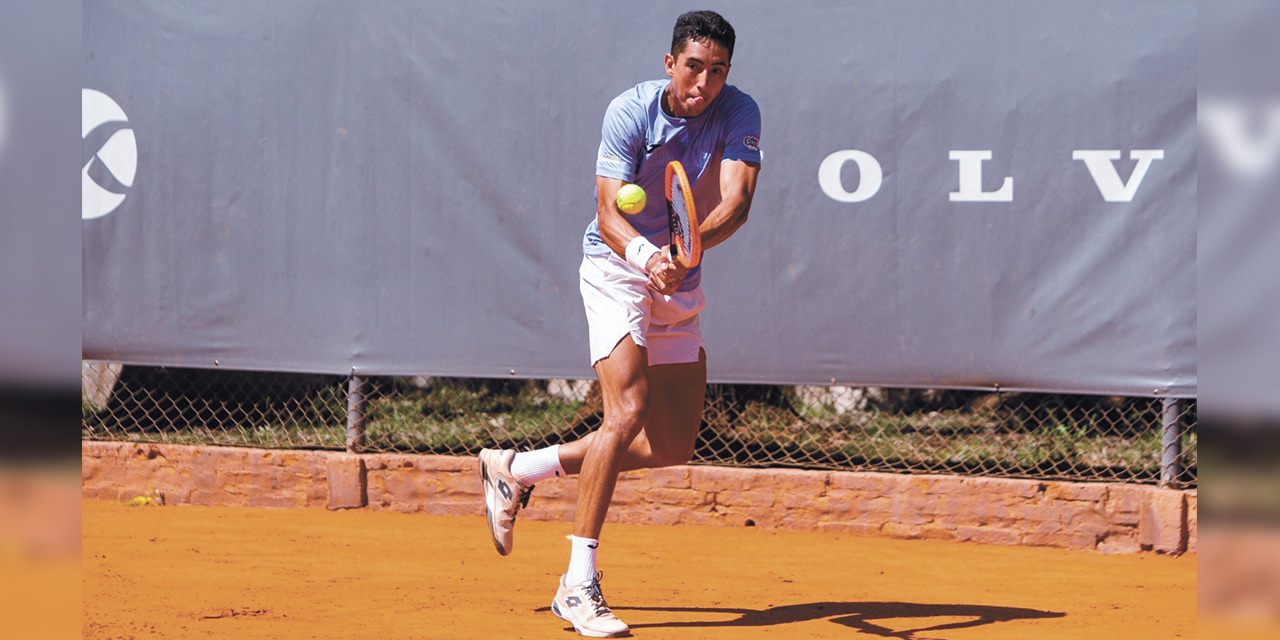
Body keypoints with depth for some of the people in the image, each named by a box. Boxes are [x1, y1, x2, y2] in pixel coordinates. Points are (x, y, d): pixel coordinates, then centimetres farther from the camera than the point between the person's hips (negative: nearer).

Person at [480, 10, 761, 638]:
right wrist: (645, 255, -47)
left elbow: (736, 201, -25)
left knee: (673, 444, 7)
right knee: (629, 409, -24)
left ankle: (515, 469, 23)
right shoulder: (629, 112, -19)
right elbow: (610, 214, -25)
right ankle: (578, 585, -21)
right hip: (617, 265, -6)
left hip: (682, 282, 6)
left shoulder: (739, 114, -11)